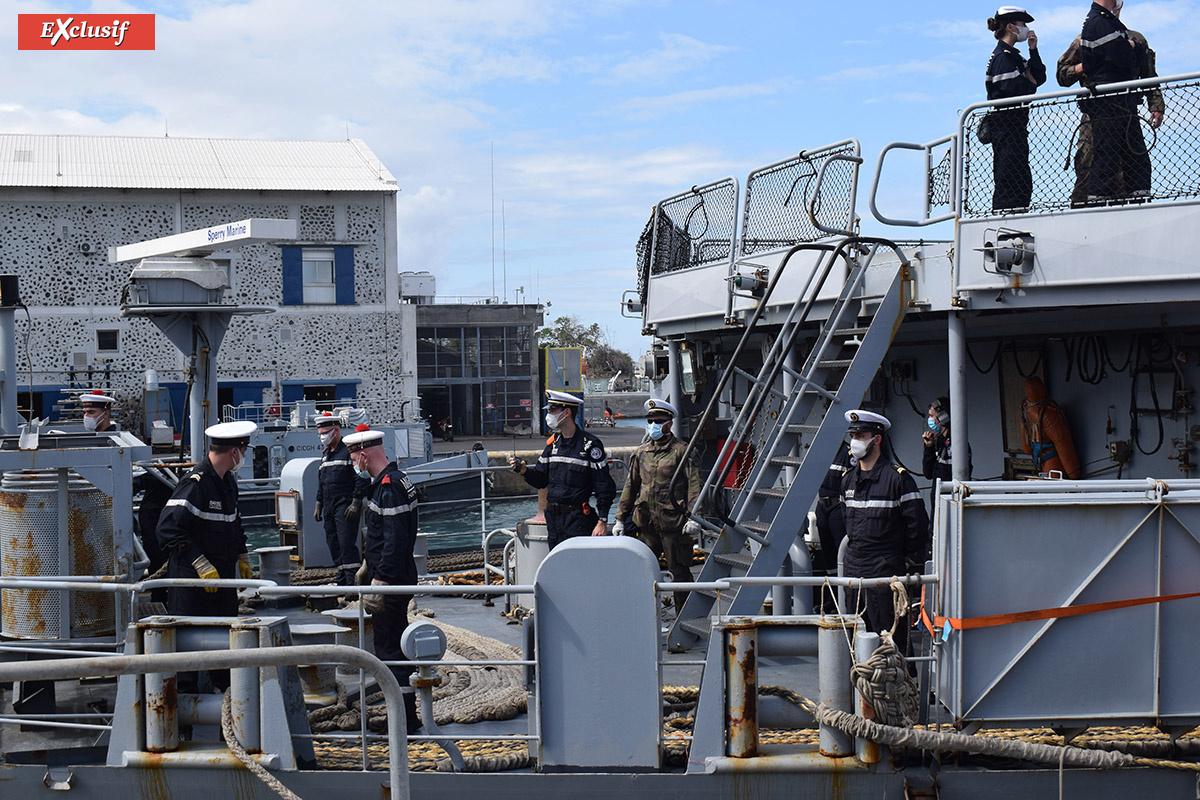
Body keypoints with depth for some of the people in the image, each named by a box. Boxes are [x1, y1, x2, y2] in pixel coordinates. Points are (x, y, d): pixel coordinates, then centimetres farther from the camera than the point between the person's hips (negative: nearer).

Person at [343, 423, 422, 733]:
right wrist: (368, 566, 30)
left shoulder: (389, 488, -21)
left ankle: (405, 719, 1)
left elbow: (395, 541, -26)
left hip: (391, 582, -11)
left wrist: (379, 584, -25)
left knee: (390, 651, -5)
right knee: (394, 646, 17)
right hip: (398, 577, 11)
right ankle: (406, 713, 26)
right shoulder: (394, 480, 13)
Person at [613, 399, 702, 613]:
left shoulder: (681, 451, -3)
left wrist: (694, 518, -19)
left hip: (674, 524, -5)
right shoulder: (641, 452, 14)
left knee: (679, 571, 0)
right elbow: (631, 486, 20)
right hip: (647, 524, 5)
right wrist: (620, 518, 17)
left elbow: (694, 485, -8)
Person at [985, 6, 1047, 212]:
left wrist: (1033, 50, 7)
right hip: (1006, 125, -10)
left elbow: (1039, 77, 16)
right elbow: (1011, 91, -21)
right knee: (1014, 180, -15)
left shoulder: (1012, 56, 21)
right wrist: (1030, 83, -2)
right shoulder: (1002, 57, -11)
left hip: (1014, 127, 10)